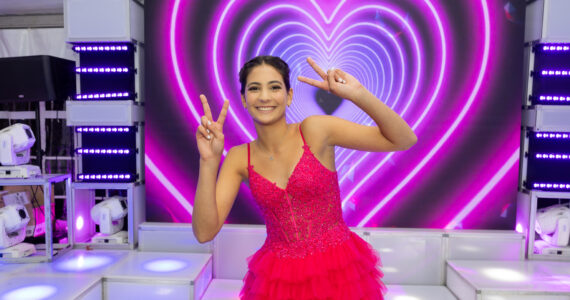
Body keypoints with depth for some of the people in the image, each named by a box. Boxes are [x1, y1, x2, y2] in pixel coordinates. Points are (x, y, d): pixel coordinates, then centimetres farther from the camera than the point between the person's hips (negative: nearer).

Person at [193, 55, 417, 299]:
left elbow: (404, 140, -14)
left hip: (337, 273, -2)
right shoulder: (239, 158, -5)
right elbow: (205, 232, -11)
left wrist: (357, 94, -27)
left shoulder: (315, 130, -12)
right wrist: (209, 161, -21)